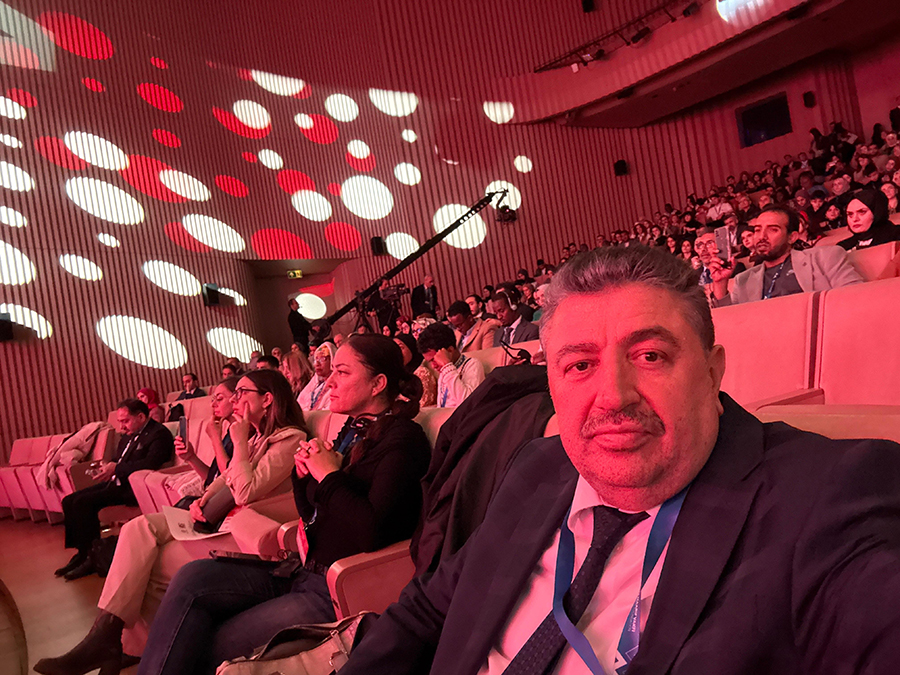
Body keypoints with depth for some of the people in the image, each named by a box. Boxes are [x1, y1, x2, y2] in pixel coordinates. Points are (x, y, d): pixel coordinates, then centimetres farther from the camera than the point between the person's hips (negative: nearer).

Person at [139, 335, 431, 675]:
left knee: (211, 647, -11)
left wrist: (329, 476, -15)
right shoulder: (352, 430, 12)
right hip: (304, 573, 8)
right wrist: (303, 472, 1)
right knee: (192, 577, -9)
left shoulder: (402, 437, -14)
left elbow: (372, 532, -25)